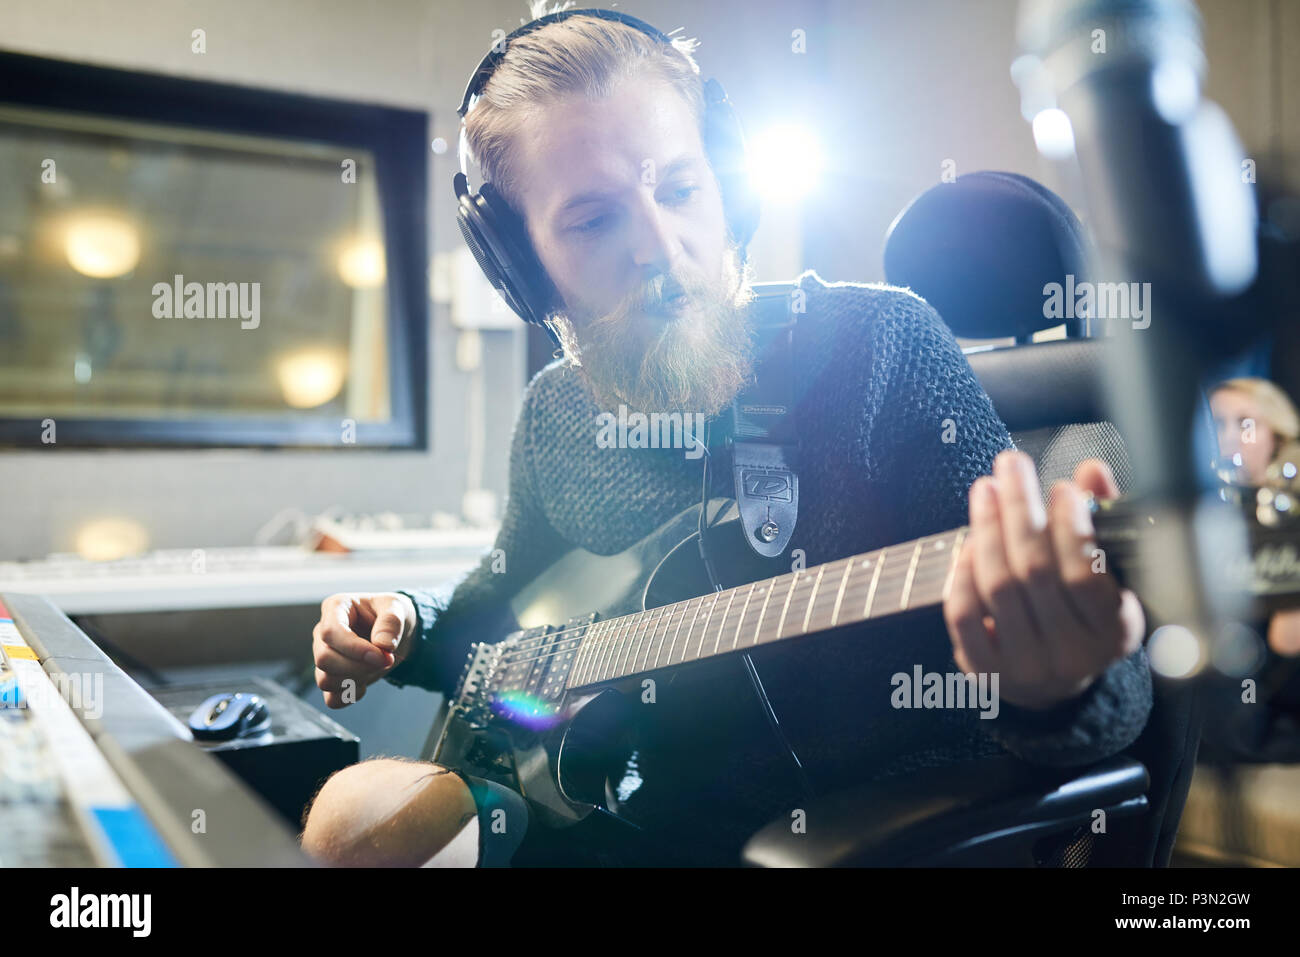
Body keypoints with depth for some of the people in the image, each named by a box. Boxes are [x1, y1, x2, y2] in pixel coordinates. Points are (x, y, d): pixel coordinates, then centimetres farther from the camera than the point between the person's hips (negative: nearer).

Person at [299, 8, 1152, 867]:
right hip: (649, 811, 5)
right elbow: (508, 598, 23)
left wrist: (1062, 693, -42)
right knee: (355, 817, -7)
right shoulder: (554, 418, 1)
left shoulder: (882, 345, -15)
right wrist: (410, 631, 2)